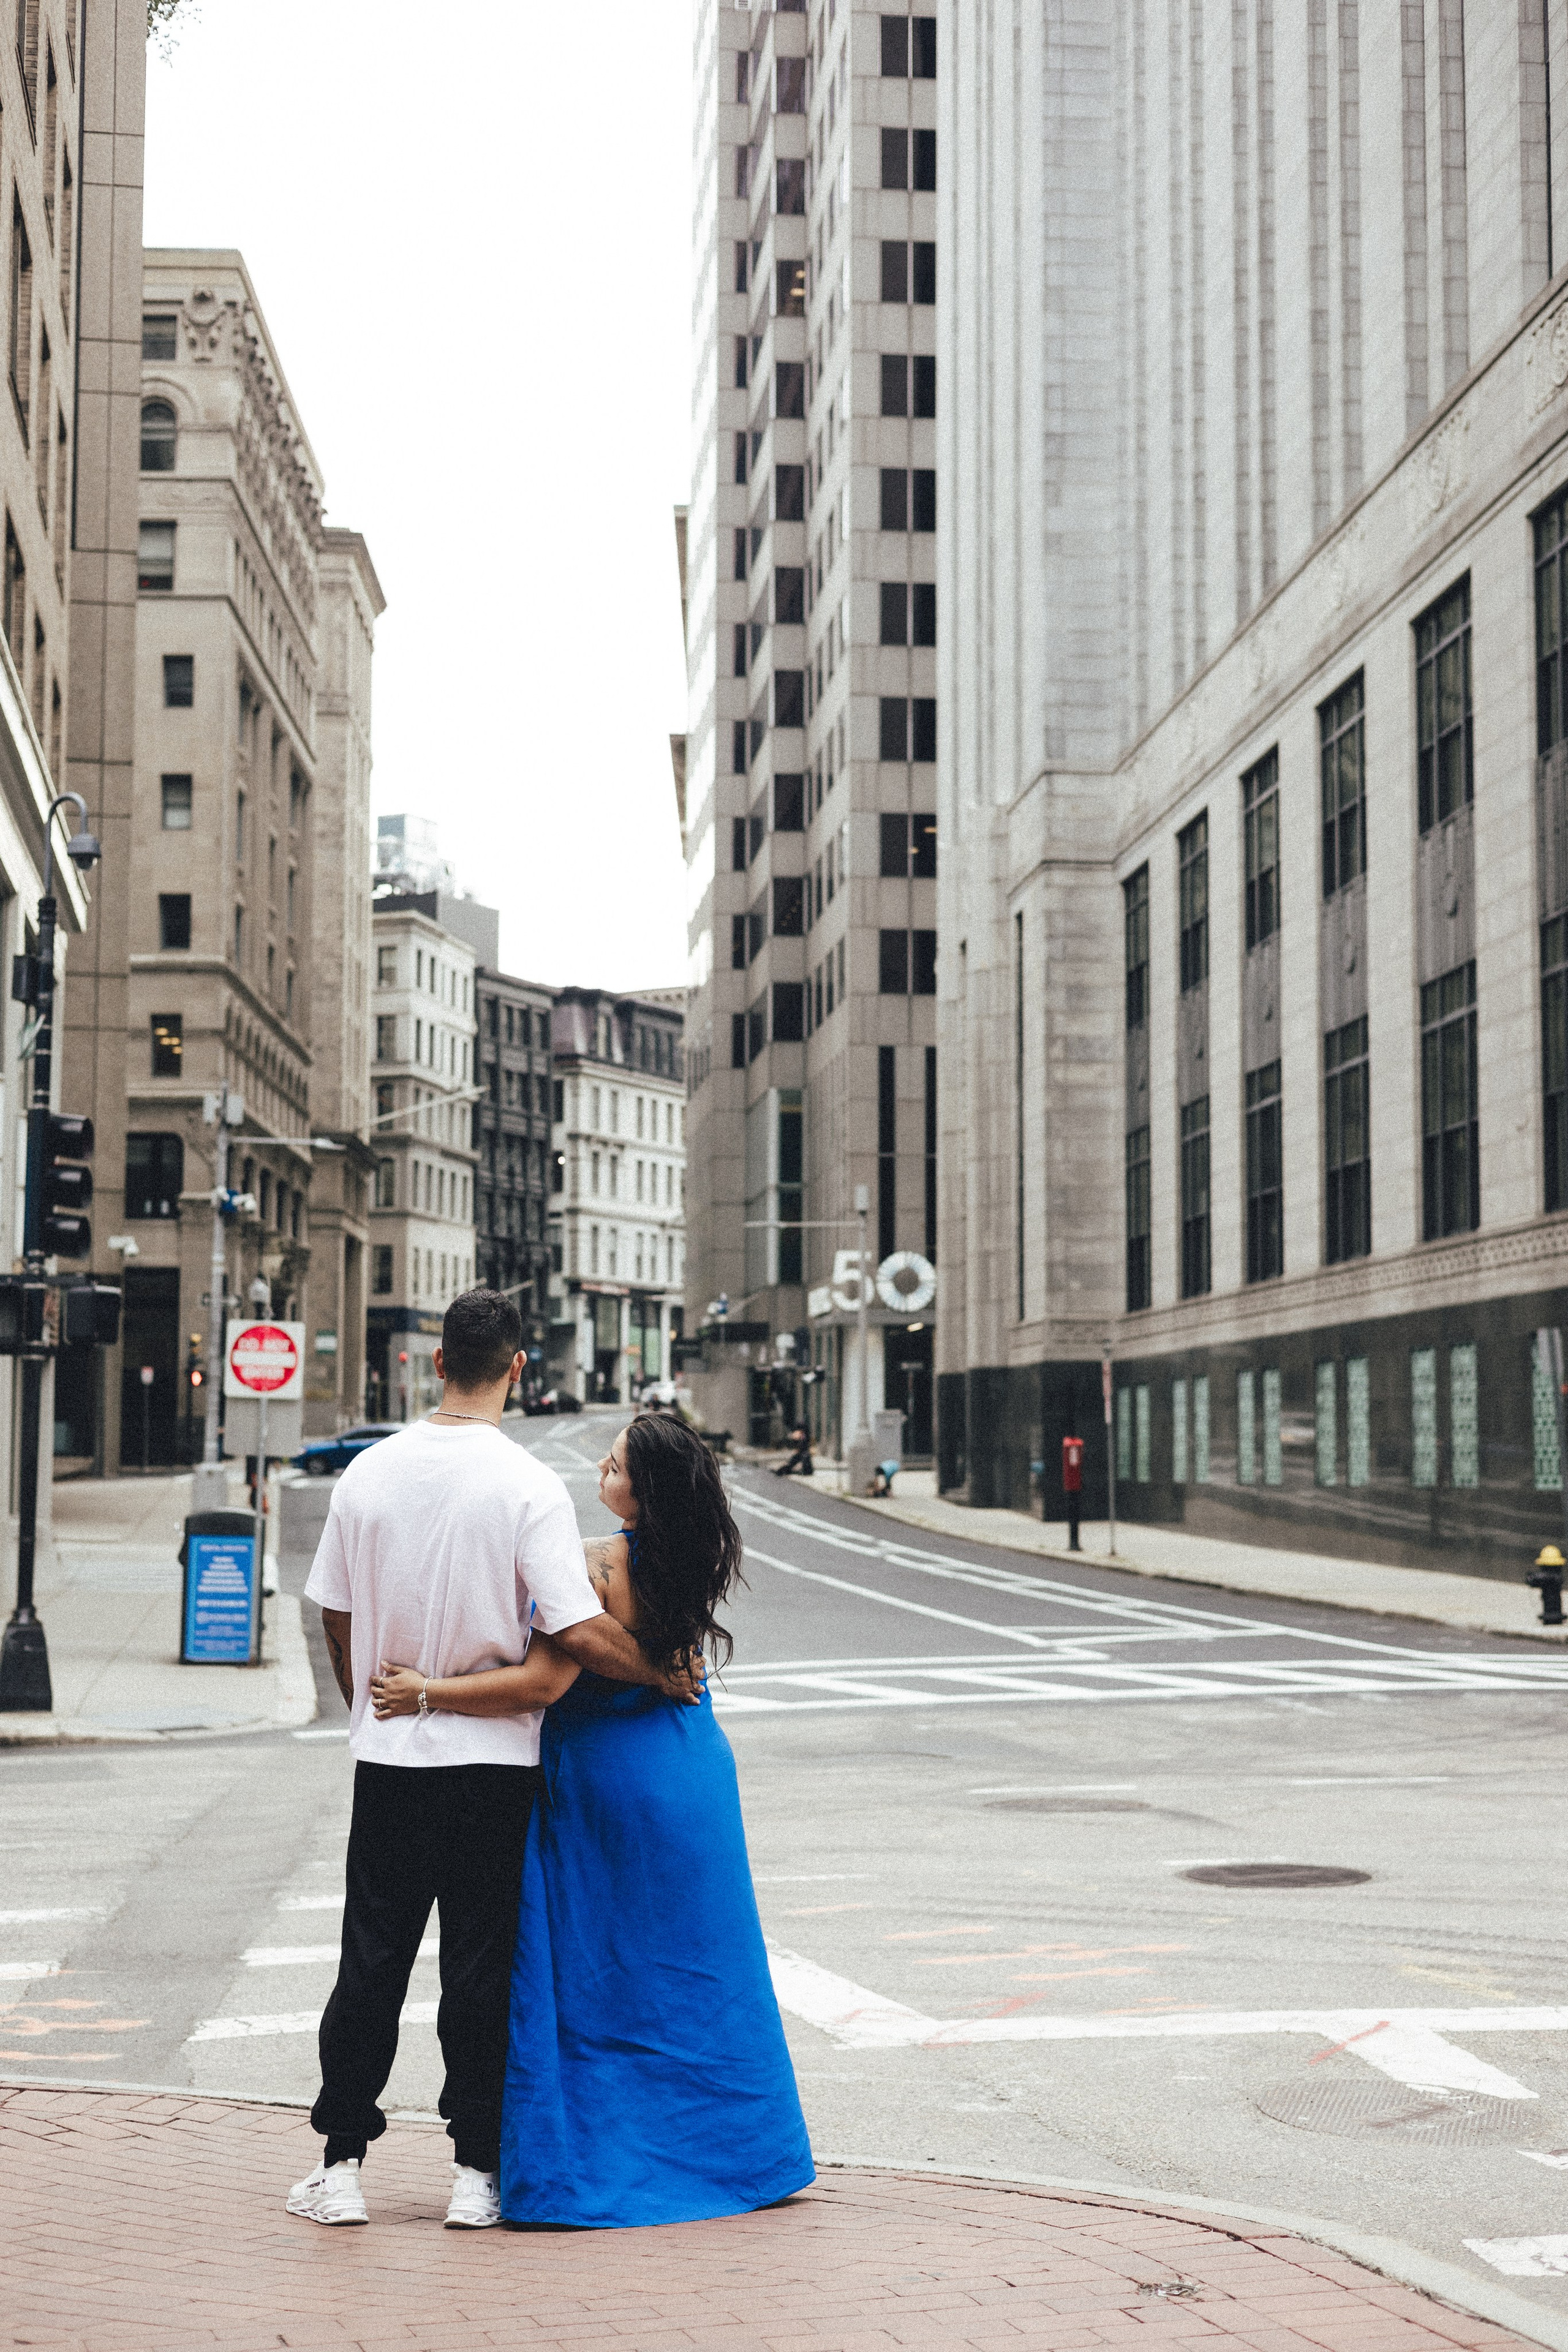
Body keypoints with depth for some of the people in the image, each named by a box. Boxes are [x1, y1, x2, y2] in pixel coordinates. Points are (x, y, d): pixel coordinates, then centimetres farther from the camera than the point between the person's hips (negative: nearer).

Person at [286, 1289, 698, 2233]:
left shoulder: (367, 1473, 0)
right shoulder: (530, 1486, -13)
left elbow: (337, 1620, 8)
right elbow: (579, 1635, -18)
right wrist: (662, 1674, -1)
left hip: (386, 1757, 3)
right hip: (493, 1764, -3)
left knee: (372, 1961, 11)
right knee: (480, 1967, 6)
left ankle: (343, 2163, 15)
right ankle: (476, 2172, 12)